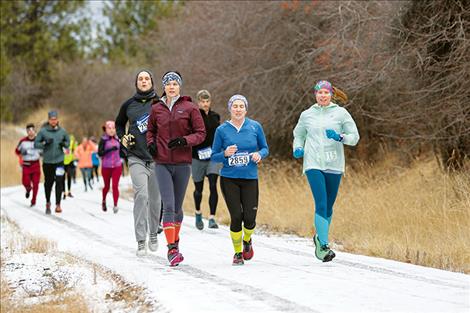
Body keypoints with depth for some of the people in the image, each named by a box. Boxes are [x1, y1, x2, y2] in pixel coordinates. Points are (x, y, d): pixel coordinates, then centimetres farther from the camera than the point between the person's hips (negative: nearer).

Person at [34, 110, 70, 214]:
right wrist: (45, 143, -19)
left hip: (59, 160, 0)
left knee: (59, 182, -11)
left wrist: (64, 144, -7)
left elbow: (68, 141, 15)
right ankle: (48, 203, 32)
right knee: (48, 182, 11)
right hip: (47, 161, 0)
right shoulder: (43, 131, -4)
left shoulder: (62, 131, 2)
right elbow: (36, 144, -2)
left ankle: (58, 204, -11)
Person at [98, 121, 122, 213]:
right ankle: (104, 201, 38)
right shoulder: (103, 140, -7)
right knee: (107, 186, 12)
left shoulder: (117, 139, 3)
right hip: (106, 166, -1)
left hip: (117, 166, 1)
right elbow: (99, 153, -15)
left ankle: (115, 205, -10)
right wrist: (110, 149, -26)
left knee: (115, 185, -9)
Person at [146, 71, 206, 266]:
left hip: (183, 163, 0)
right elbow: (151, 130, 22)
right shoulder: (157, 109, 6)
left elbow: (201, 133, 0)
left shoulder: (190, 108, -1)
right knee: (168, 206, -11)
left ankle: (175, 242, 31)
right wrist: (151, 143, 1)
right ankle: (172, 249, -14)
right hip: (162, 164, 0)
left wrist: (184, 140, -16)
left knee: (178, 206, 11)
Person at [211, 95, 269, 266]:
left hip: (250, 178, 1)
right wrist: (225, 154, -16)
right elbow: (214, 156, 5)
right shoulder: (222, 130, 0)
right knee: (236, 216, -6)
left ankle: (247, 240, 30)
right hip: (229, 179, -1)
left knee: (249, 218, -5)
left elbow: (265, 148, 12)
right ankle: (237, 252, 15)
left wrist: (259, 154, -10)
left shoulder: (255, 127, 2)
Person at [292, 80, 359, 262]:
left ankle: (320, 237, 33)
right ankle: (323, 246, -19)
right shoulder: (307, 115, 8)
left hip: (334, 165, 1)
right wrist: (298, 148, 3)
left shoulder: (341, 113, 4)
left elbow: (354, 137, 5)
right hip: (313, 164, -1)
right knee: (321, 204, -15)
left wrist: (339, 137, -15)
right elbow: (298, 135, 23)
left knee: (328, 205, 10)